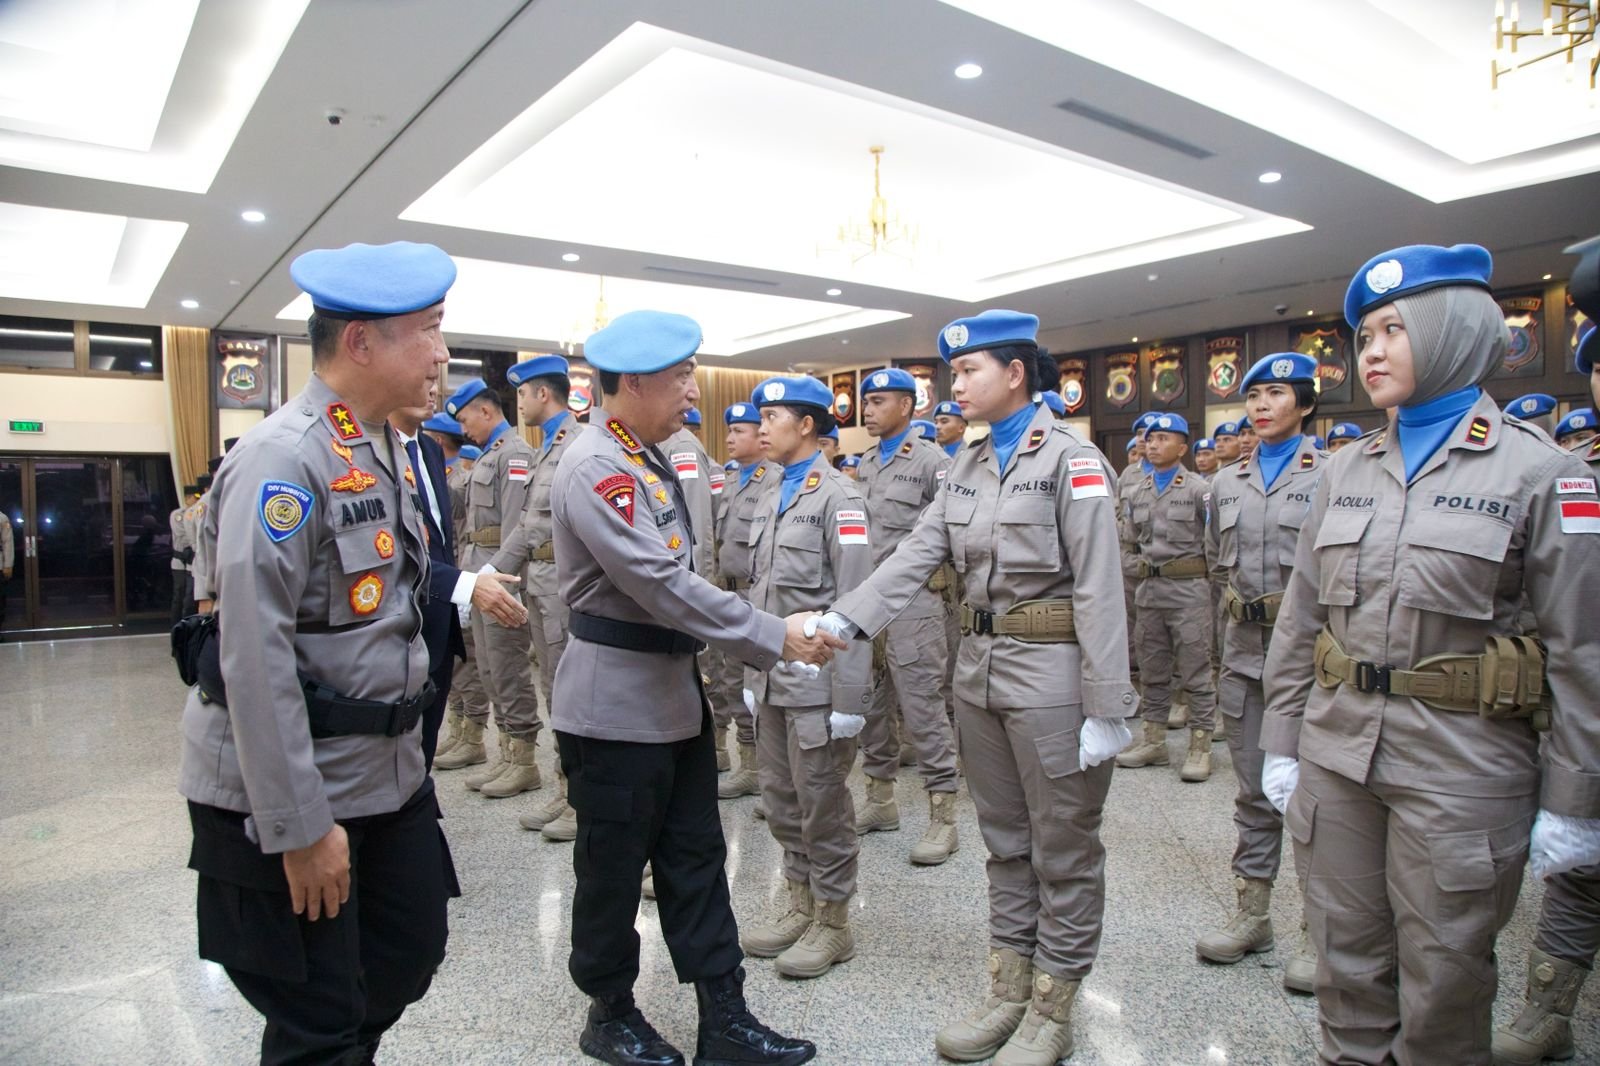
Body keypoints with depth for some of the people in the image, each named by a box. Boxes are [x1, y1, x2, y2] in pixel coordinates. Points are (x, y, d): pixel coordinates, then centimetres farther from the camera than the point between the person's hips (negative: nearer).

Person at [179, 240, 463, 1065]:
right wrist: (300, 827, -21)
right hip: (289, 789, -8)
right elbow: (256, 657, -23)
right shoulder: (284, 458, -20)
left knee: (411, 951, 20)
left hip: (387, 771, 8)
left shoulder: (384, 449, 8)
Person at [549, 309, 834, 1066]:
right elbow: (664, 585, -26)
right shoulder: (594, 469, -20)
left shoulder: (646, 457, 10)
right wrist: (776, 639, -21)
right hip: (616, 704, -9)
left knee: (696, 859, 13)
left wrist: (721, 660, 16)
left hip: (673, 691, 9)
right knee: (613, 868, 10)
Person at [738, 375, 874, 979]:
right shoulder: (770, 497, 13)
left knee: (822, 804, 4)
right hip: (772, 676, 8)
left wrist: (850, 698, -17)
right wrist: (752, 673, 15)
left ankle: (833, 922, 21)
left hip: (816, 677, -8)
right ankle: (801, 906, 32)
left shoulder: (838, 497, -11)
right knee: (781, 798, 15)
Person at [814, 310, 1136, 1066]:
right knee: (1004, 838, 17)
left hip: (1050, 673, -6)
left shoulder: (1071, 459, -10)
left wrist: (1106, 709, -17)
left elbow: (1099, 591, -14)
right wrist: (842, 619, -11)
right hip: (980, 667, 7)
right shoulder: (966, 465, 10)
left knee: (1063, 847, 9)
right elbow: (917, 554, 2)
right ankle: (1008, 990, 33)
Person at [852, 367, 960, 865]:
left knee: (922, 707, -4)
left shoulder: (932, 461, -7)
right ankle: (880, 800, 27)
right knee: (870, 705, 13)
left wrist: (937, 576, -11)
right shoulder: (864, 465, 15)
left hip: (912, 602, -7)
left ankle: (943, 817, 5)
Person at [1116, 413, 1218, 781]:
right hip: (1148, 592, 5)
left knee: (1196, 672, 0)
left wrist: (1204, 576, -8)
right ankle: (1154, 740, 21)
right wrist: (1139, 568, 3)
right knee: (1153, 671, 12)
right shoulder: (1136, 494, 13)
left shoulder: (1199, 489, -3)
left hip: (1189, 590, -5)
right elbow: (1128, 545, 18)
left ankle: (1200, 746, 9)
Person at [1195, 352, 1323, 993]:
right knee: (1253, 789, 13)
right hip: (1244, 651, 5)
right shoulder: (1227, 483, 11)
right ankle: (1251, 914, 25)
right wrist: (1239, 603, 13)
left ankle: (1318, 931, 15)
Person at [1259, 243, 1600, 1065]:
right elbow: (1298, 619, 9)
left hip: (1460, 765, -4)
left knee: (1442, 980, 11)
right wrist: (1281, 744, 8)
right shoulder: (1346, 471, 7)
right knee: (1346, 964, 16)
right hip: (1336, 751, 4)